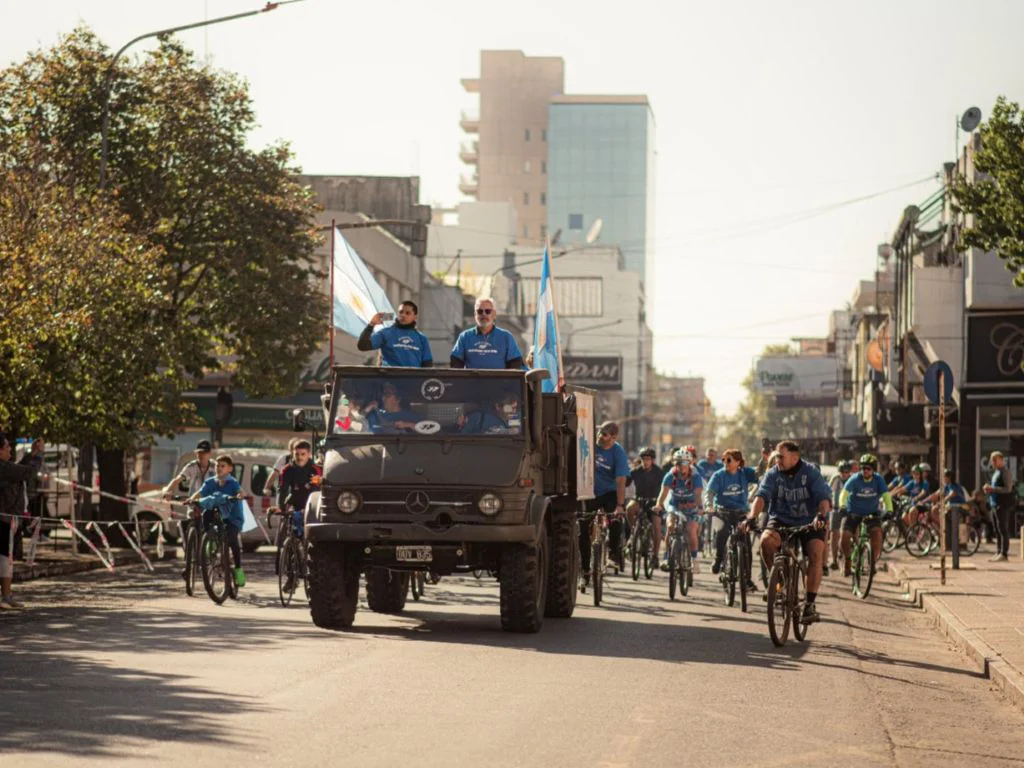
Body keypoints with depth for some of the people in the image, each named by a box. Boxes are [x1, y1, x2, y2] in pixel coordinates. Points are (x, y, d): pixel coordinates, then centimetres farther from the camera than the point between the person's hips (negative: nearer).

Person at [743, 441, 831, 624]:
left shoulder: (811, 473, -8)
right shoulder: (773, 474, -4)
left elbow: (824, 497, -19)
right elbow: (762, 496, -18)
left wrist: (821, 515, -40)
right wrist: (752, 517, -36)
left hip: (808, 523, -1)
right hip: (781, 521, 1)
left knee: (816, 553, -25)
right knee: (766, 540, -30)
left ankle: (811, 603, -21)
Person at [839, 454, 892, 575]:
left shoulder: (878, 480, -11)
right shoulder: (855, 479, -16)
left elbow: (886, 495, -20)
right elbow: (844, 493, -28)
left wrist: (889, 510, -37)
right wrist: (842, 506, -46)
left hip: (871, 513, 1)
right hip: (853, 512, -1)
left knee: (877, 532, -25)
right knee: (845, 535, -18)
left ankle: (873, 562, -10)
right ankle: (847, 560, 10)